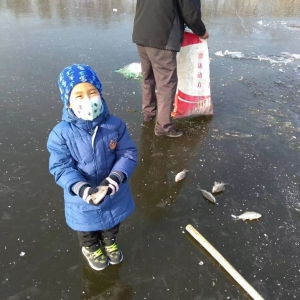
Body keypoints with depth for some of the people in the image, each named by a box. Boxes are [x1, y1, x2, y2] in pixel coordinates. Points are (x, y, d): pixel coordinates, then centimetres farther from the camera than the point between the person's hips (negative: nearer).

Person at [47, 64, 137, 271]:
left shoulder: (115, 125, -18)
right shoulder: (61, 133, -23)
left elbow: (128, 154, -14)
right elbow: (61, 168, -21)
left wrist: (114, 178, -29)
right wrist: (83, 189, -36)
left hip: (114, 193, 2)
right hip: (82, 198, -1)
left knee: (113, 222, 31)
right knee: (87, 227, 28)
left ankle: (110, 242, 64)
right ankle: (91, 248, 62)